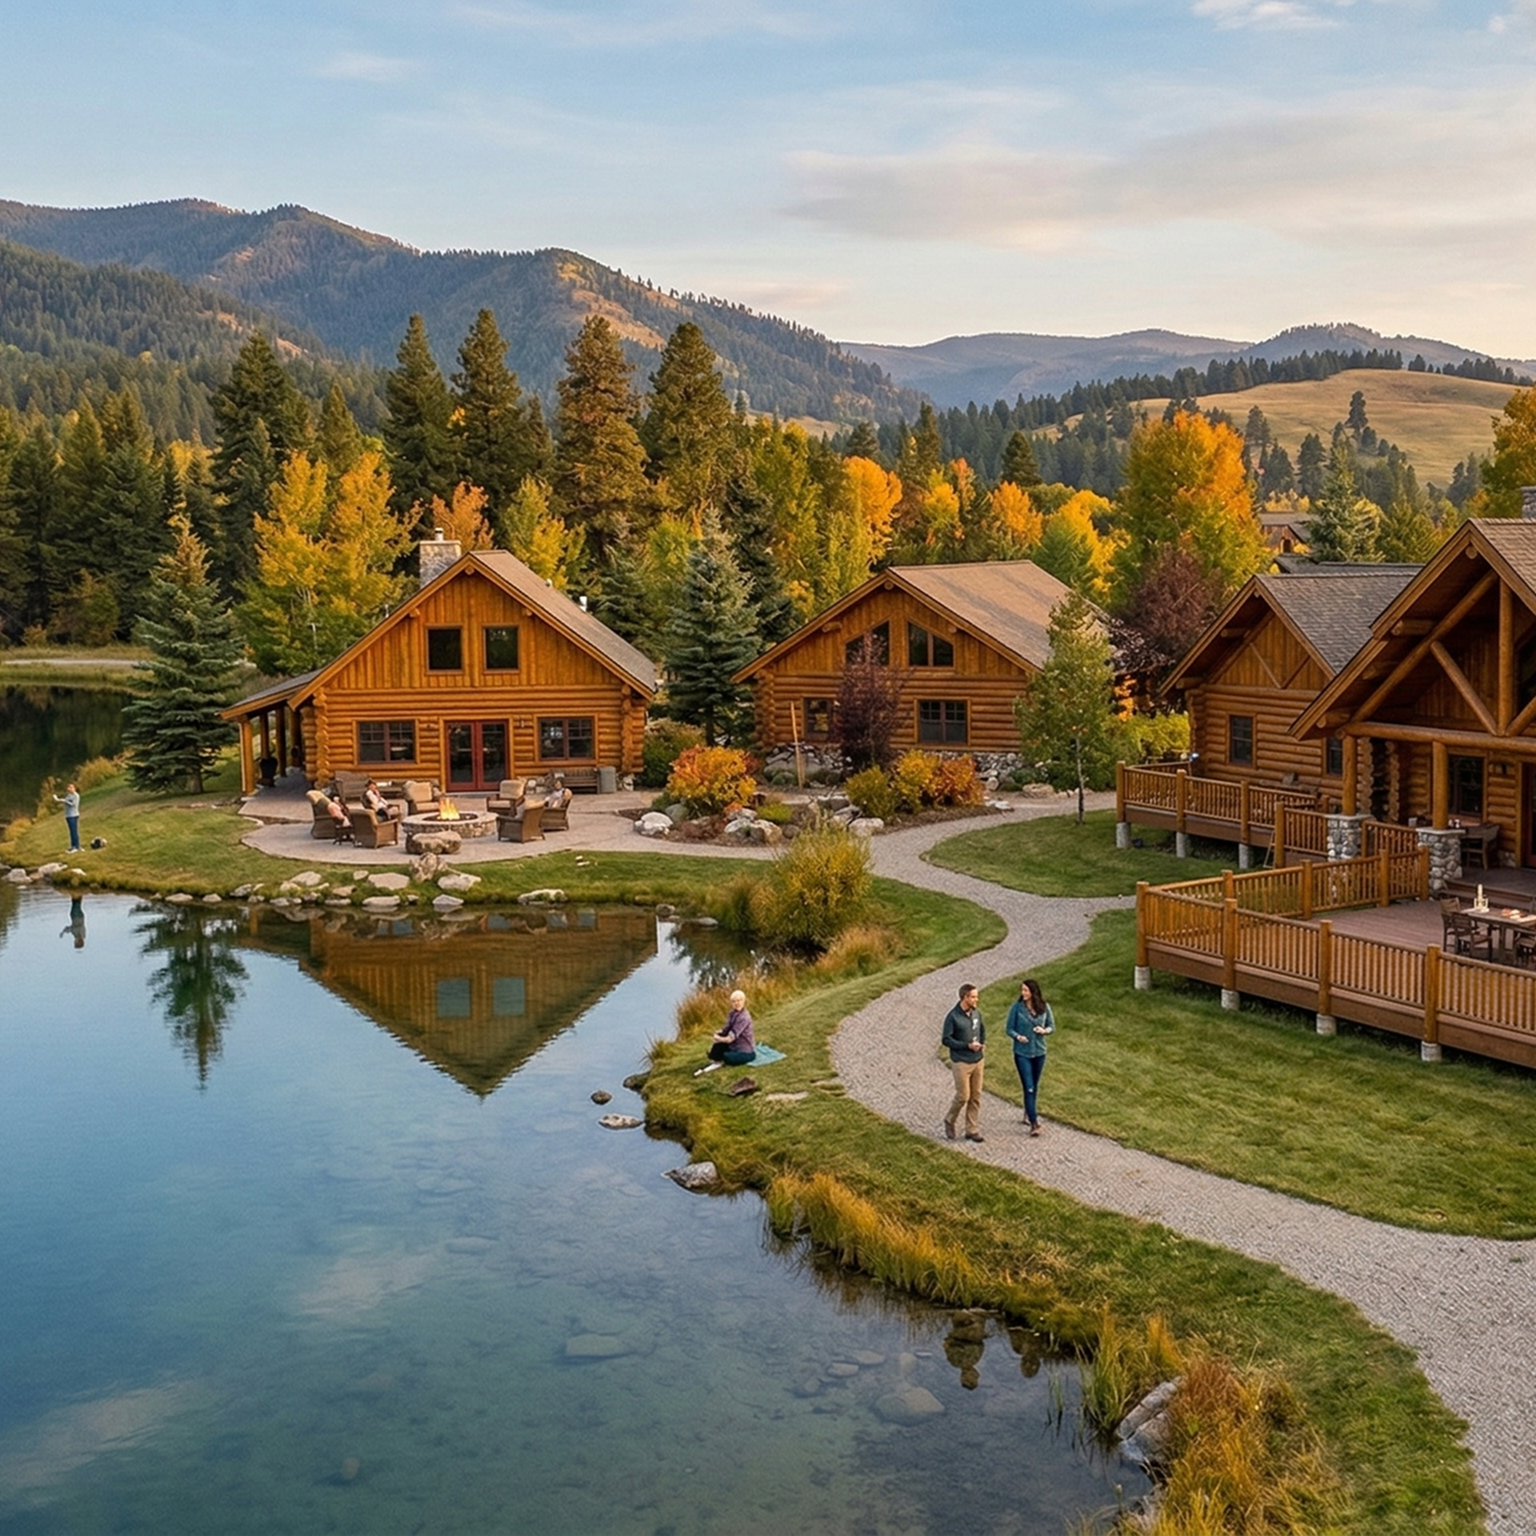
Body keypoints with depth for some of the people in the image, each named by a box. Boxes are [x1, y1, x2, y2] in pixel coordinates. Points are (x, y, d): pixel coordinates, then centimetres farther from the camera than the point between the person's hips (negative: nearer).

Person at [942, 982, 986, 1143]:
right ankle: (950, 1121, 22)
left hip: (977, 1061, 6)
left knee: (976, 1097, 8)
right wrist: (968, 1045, -19)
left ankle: (972, 1130, 16)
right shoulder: (953, 1016, -15)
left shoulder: (976, 1013, 3)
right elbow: (946, 1040, -14)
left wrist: (983, 1043, 1)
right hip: (961, 1062, -6)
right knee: (963, 1096, -3)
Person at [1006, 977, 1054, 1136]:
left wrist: (1045, 1030, -16)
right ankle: (1034, 1123, -8)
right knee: (1028, 1087, -8)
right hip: (1022, 1053, -3)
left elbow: (1052, 1026, 6)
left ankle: (1029, 1113, 37)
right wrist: (1017, 1036, -24)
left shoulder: (1044, 1007, -3)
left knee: (1035, 1087, 16)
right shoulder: (1017, 1007, -10)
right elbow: (1009, 1029, -4)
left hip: (1039, 1052, 3)